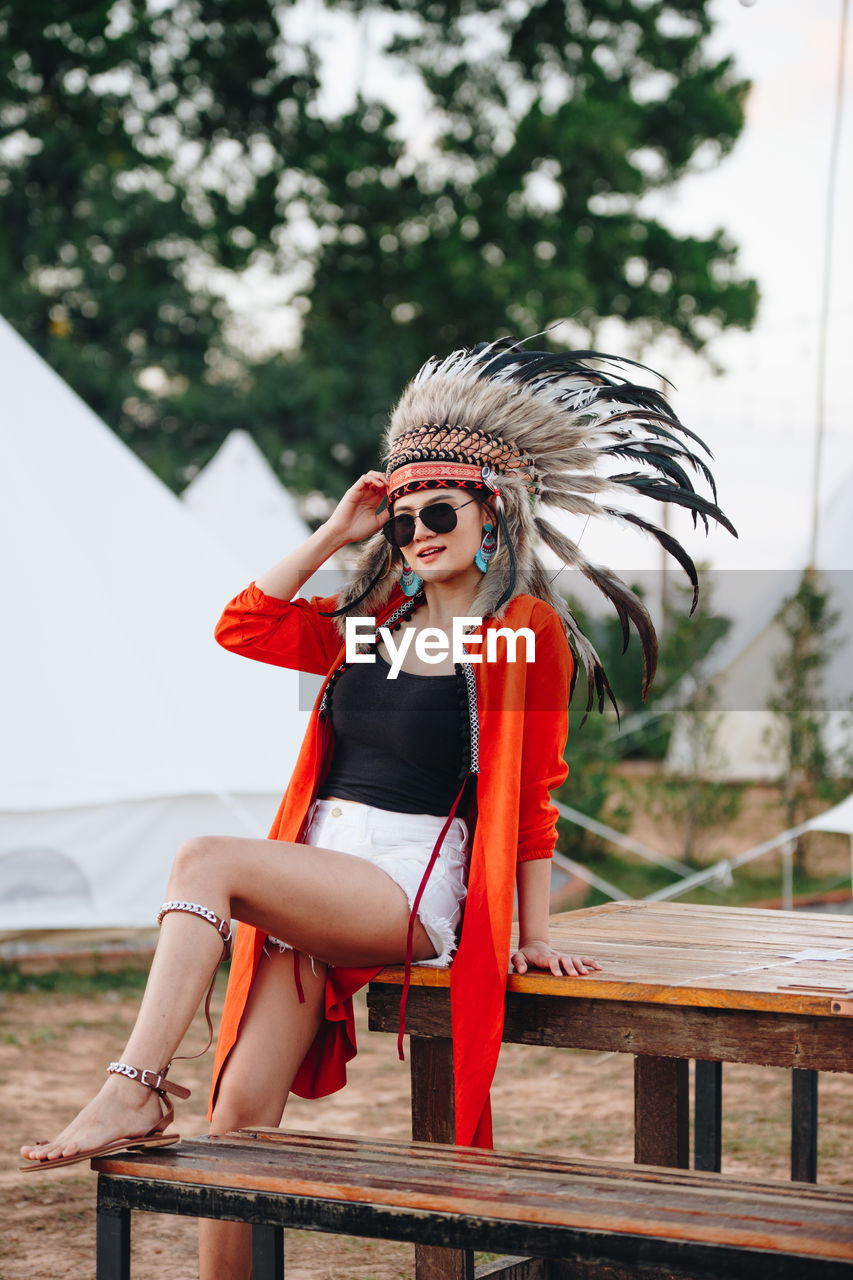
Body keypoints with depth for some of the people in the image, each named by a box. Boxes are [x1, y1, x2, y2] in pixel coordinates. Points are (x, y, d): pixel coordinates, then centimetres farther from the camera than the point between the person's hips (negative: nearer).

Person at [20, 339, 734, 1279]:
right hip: (311, 886, 6)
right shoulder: (368, 625, 17)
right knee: (242, 1110, -6)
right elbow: (242, 628, 14)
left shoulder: (526, 630, -1)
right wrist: (336, 532, 11)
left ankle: (134, 1092, -34)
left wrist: (533, 938, -2)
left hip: (411, 893, -6)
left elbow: (531, 795, -2)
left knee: (207, 861, -28)